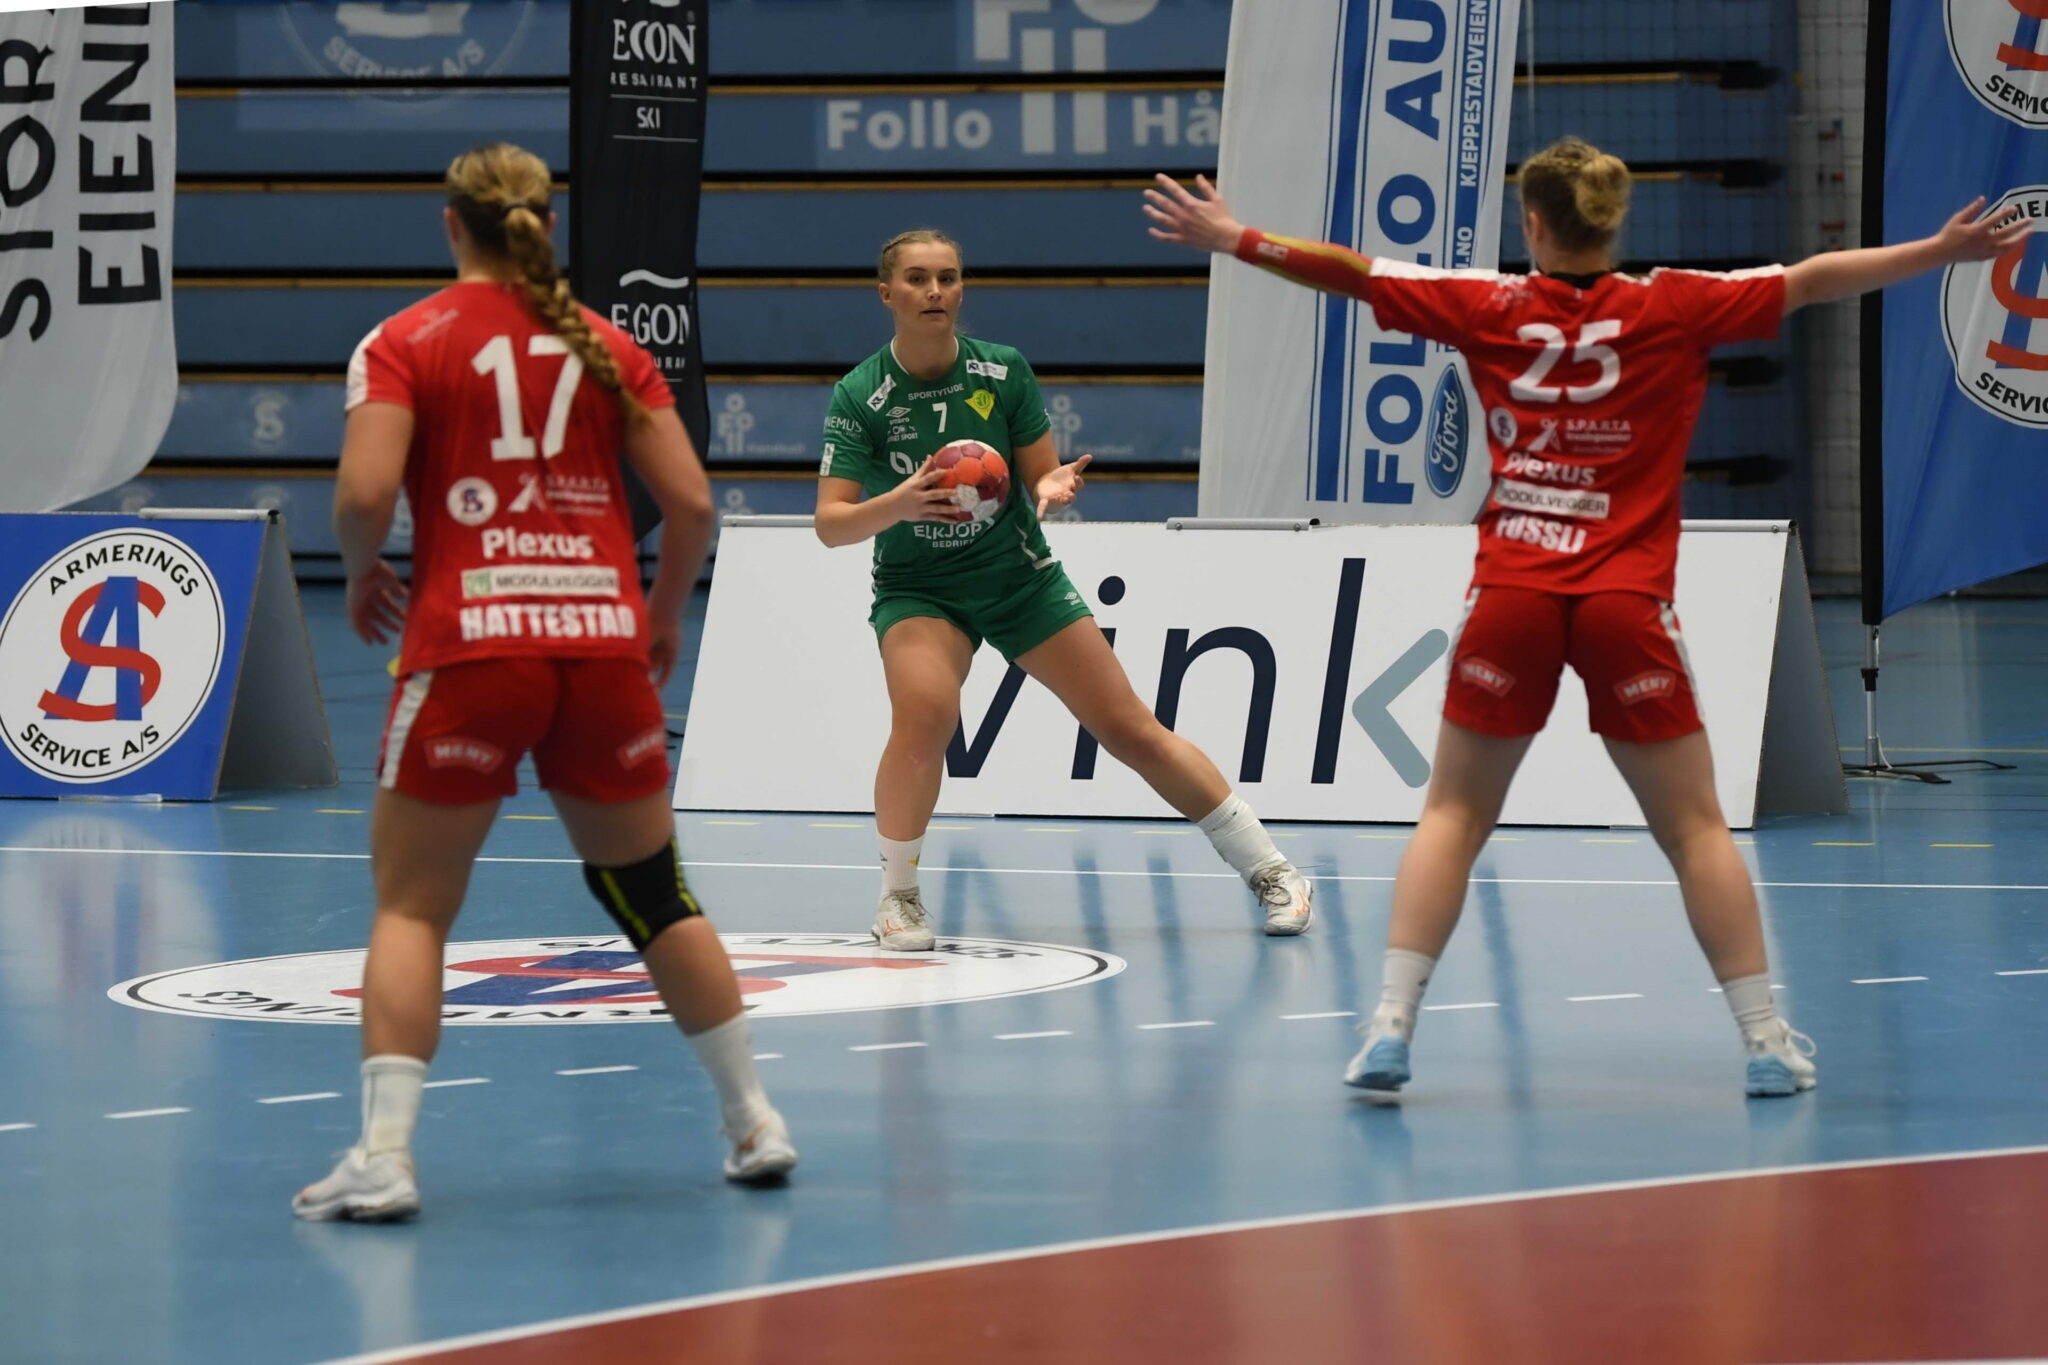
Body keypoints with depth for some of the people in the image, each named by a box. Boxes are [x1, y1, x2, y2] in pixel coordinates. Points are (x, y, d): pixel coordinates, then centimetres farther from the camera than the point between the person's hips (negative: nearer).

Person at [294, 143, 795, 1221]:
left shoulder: (406, 344, 2)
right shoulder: (606, 347, 11)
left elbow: (365, 492, -11)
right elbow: (690, 501, 6)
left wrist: (363, 573, 9)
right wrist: (664, 610, 21)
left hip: (468, 648, -3)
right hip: (604, 645, 3)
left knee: (410, 908, 4)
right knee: (652, 895, 17)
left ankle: (382, 1155, -9)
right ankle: (754, 1124, 20)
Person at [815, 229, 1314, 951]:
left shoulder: (1004, 371, -9)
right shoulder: (859, 396, -14)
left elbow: (1040, 479, -1)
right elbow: (831, 524, -17)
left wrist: (1053, 486, -25)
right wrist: (899, 503, -36)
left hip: (1019, 575, 2)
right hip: (917, 590, -2)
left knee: (1133, 730, -1)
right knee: (925, 711, -31)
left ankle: (1268, 869, 10)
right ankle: (897, 893, -10)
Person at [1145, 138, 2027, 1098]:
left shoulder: (1490, 308, 4)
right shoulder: (1672, 309, 1)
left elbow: (1349, 272, 8)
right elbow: (1811, 281, 0)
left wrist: (1231, 239, 18)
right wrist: (1942, 251, 4)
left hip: (1511, 596, 1)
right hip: (1628, 603, -1)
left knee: (1453, 817, 9)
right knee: (1694, 830, 8)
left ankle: (1390, 1028, -2)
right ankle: (1766, 1043, 8)